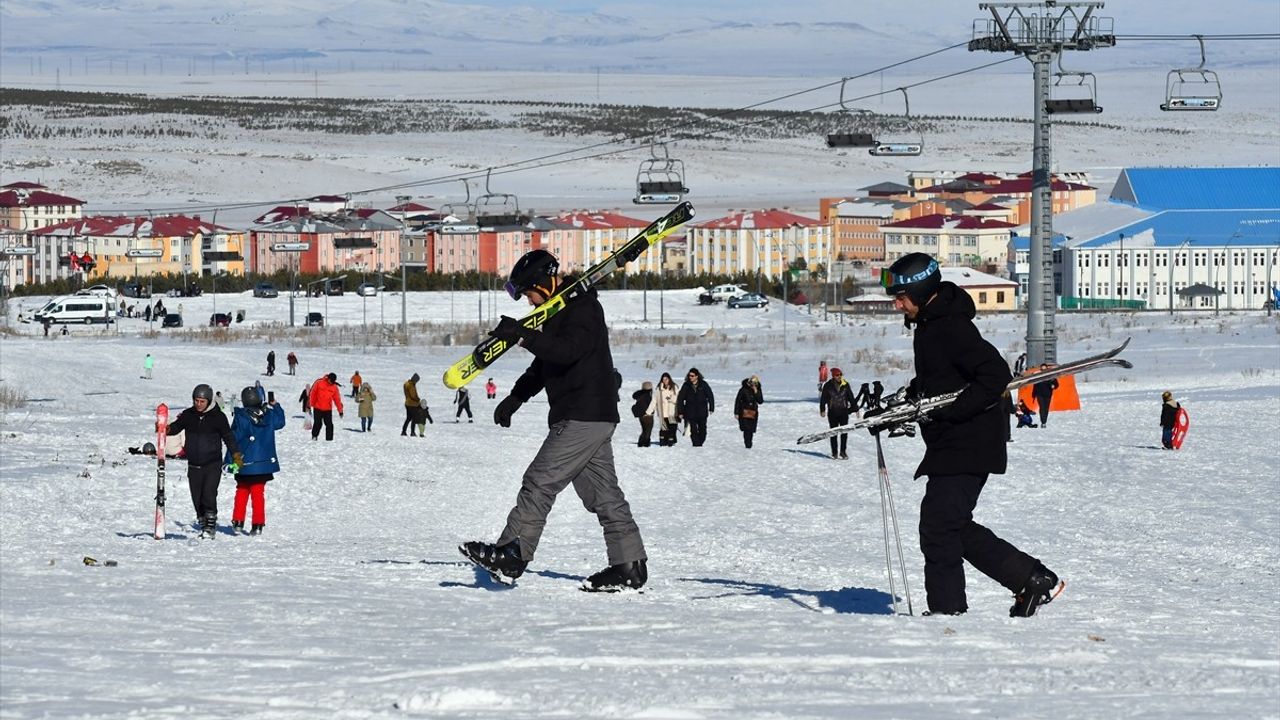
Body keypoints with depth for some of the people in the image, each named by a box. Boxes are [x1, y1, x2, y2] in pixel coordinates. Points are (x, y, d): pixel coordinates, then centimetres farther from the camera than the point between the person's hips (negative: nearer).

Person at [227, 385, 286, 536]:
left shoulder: (241, 417, -13)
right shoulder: (268, 415, -4)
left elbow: (234, 439, -10)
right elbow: (280, 422, 18)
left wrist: (230, 460, -5)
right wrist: (275, 406, 31)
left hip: (245, 463, -2)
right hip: (264, 462, 2)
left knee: (242, 492, 14)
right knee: (258, 493, 9)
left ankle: (238, 523, 12)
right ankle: (258, 525, 6)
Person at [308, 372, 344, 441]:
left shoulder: (334, 387, 0)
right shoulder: (319, 383, -6)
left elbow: (337, 399, 4)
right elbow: (313, 394, 1)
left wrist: (340, 410, 3)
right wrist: (311, 404, 1)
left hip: (327, 409, 1)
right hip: (317, 408, -1)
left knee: (329, 424, -4)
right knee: (317, 423, 4)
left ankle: (329, 438, 3)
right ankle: (314, 436, 22)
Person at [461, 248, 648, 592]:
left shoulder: (583, 308, -12)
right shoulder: (561, 312, 20)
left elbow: (568, 350, -30)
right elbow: (543, 364, 30)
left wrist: (523, 336, -36)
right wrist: (515, 398, 22)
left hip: (585, 418, -11)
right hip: (593, 420, 11)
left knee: (540, 482, -11)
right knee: (603, 492, 9)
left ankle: (511, 556, -11)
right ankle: (629, 566, 8)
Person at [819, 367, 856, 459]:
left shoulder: (846, 385, 1)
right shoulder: (828, 386, -4)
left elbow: (851, 397, 9)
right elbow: (823, 399, 1)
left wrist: (853, 408, 8)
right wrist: (822, 410, -3)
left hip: (844, 411, 1)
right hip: (832, 412, -1)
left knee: (844, 432, -2)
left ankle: (843, 451, 8)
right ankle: (834, 452, 10)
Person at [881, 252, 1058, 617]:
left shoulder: (951, 328, -18)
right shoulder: (929, 326, 14)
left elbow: (996, 375, -25)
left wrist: (948, 411, -26)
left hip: (966, 447, -11)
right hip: (950, 447, 11)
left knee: (938, 527, -8)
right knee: (956, 528, 13)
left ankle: (946, 608, -1)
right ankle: (1032, 578, 17)